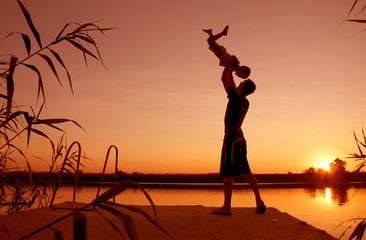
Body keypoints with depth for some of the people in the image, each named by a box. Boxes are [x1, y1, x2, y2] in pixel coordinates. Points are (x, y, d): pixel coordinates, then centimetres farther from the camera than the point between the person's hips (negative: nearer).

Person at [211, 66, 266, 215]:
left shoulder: (236, 97, -10)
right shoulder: (245, 102, 13)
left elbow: (224, 80, -2)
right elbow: (232, 87, 28)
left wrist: (228, 66, 14)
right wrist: (230, 71, 30)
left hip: (231, 138, -9)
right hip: (241, 139, 9)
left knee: (227, 173, -7)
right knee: (246, 172, 10)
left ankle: (226, 207, -6)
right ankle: (259, 202, 8)